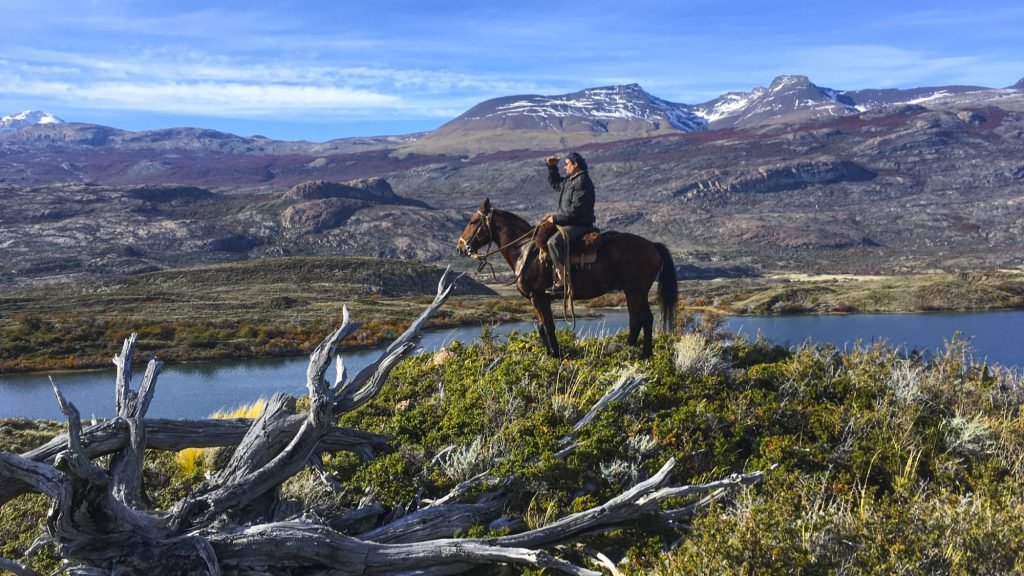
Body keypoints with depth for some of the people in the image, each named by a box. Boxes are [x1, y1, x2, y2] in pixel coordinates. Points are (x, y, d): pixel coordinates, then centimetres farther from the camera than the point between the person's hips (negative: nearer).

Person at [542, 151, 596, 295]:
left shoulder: (582, 182, -18)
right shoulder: (569, 180, 13)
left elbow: (575, 210, -24)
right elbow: (555, 183, 33)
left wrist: (556, 218, -19)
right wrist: (552, 167, 18)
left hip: (579, 225, -11)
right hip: (567, 223, 11)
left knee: (553, 242, -31)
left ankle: (562, 281, -32)